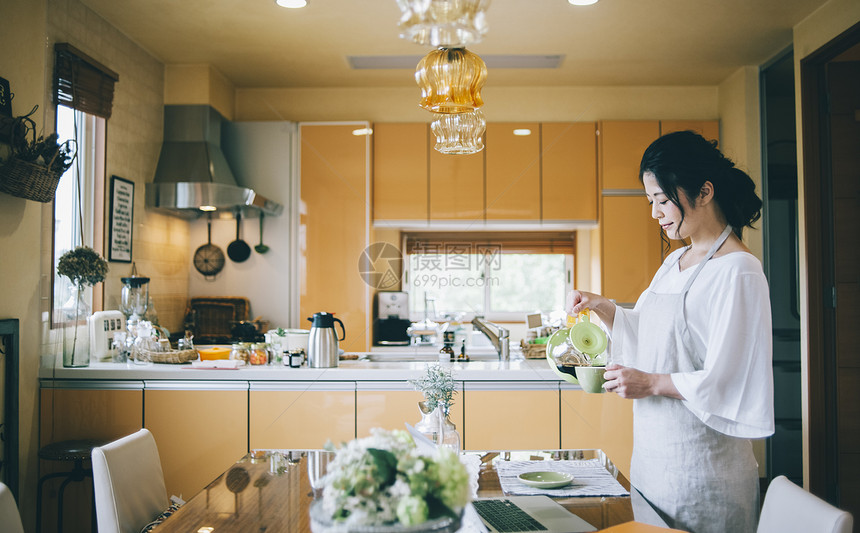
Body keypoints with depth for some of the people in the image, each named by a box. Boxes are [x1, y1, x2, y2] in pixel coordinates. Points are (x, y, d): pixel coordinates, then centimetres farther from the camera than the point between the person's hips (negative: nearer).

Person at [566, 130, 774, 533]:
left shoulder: (738, 272, -16)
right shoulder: (675, 262, 10)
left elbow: (727, 383, -19)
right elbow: (647, 336, 18)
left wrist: (653, 383, -16)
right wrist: (600, 307, 4)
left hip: (701, 459, -8)